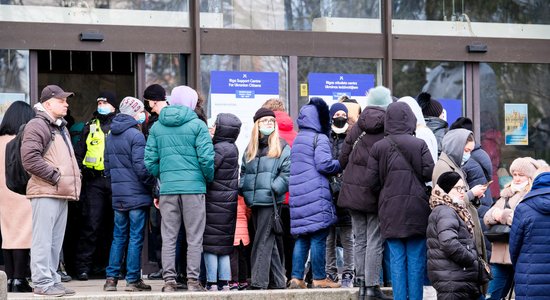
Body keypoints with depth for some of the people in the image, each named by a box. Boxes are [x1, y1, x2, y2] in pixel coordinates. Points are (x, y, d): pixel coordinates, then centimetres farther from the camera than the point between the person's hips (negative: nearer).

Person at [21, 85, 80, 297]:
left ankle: (52, 279, 17)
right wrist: (54, 176, -16)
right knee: (43, 239, -9)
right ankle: (42, 283, -8)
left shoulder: (61, 128, 23)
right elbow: (30, 158, -19)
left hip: (62, 193, 10)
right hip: (45, 193, -10)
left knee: (56, 241, 12)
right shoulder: (37, 126, -8)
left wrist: (73, 176, 14)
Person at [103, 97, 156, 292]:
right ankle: (133, 280, 0)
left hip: (118, 195, 7)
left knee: (118, 237, 12)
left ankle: (111, 278, 10)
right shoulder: (136, 135, -12)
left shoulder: (110, 136, 12)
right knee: (136, 237, -1)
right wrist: (152, 183, -4)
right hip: (137, 194, -7)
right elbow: (141, 167, -17)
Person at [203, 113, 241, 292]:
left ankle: (212, 283, -2)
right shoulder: (232, 148, 12)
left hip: (215, 202, -9)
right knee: (224, 244, 11)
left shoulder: (220, 148, -16)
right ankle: (224, 282, 13)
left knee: (211, 244, -3)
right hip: (228, 202, 9)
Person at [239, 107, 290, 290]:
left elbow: (288, 172, -8)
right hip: (254, 202, 6)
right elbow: (243, 171, 20)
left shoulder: (282, 147, 0)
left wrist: (274, 188, -15)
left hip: (271, 201, -6)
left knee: (263, 241, -10)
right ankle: (276, 280, 16)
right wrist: (243, 189, 4)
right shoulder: (250, 148, 17)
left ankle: (259, 281, -11)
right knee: (270, 242, 11)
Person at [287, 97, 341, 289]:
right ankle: (319, 278, -1)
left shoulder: (297, 140, 18)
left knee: (302, 238, 9)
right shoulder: (320, 139, -6)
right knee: (318, 237, -3)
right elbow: (324, 164, -16)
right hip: (316, 194, -7)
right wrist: (339, 166, 3)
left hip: (297, 194, 8)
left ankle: (296, 278, 4)